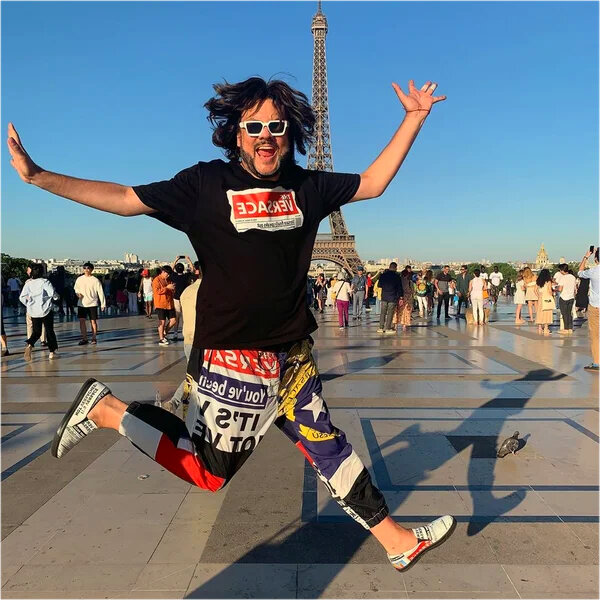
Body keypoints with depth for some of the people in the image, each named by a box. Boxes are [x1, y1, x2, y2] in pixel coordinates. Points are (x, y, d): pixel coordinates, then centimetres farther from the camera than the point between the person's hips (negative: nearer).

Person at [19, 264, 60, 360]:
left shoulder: (28, 283, 5)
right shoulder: (44, 282, -8)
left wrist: (28, 305, 19)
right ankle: (52, 351, 13)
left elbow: (22, 297, 3)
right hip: (45, 310, -3)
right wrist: (56, 297, 4)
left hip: (33, 311, 3)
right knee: (49, 331, 10)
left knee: (36, 332, 11)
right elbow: (52, 293, -17)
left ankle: (29, 344, -18)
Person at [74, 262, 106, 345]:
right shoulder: (79, 279, 4)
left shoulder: (95, 280, -5)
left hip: (92, 304, -3)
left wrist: (103, 304, -7)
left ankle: (94, 338, 11)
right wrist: (77, 293, -3)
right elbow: (76, 288, 20)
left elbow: (100, 292, -3)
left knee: (93, 321, 0)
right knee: (82, 320, -1)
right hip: (81, 303, 3)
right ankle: (84, 338, 9)